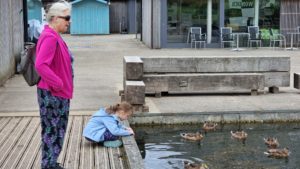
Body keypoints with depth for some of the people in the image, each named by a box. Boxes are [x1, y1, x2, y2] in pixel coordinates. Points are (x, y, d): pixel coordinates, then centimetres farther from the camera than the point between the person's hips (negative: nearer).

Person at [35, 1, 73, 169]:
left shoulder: (55, 37, 12)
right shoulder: (49, 37, -20)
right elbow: (40, 65, -30)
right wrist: (58, 84, -23)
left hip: (60, 94, 10)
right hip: (52, 95, -10)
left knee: (58, 131, 17)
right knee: (51, 131, -1)